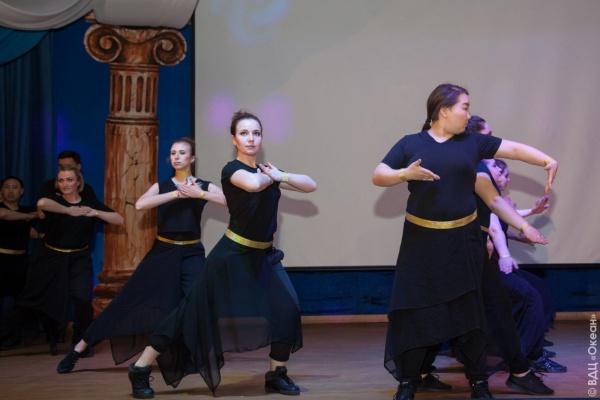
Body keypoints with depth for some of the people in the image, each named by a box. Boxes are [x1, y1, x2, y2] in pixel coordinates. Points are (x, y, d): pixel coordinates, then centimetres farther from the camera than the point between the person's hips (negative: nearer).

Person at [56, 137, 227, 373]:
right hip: (161, 252, 1)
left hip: (191, 254, 0)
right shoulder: (162, 186, 4)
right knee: (126, 302, 0)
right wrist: (176, 194, -19)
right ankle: (77, 351, 6)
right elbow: (139, 205, -17)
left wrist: (199, 194, -19)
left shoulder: (204, 186, 2)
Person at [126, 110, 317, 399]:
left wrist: (281, 176, -10)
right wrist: (270, 176, -15)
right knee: (196, 313, -3)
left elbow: (311, 185, 5)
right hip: (232, 255, -6)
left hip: (262, 256, 6)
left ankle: (276, 375, 12)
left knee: (286, 310, -7)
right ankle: (140, 369, 7)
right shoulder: (232, 169, -13)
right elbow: (252, 184, -37)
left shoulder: (266, 171, 6)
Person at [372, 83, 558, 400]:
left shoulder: (472, 143, 6)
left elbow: (515, 149, 3)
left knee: (468, 311, 6)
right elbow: (378, 176, -3)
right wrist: (404, 174, -21)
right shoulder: (410, 144, 0)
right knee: (414, 310, 1)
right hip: (421, 241, -2)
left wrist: (548, 160, -12)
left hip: (462, 240, 2)